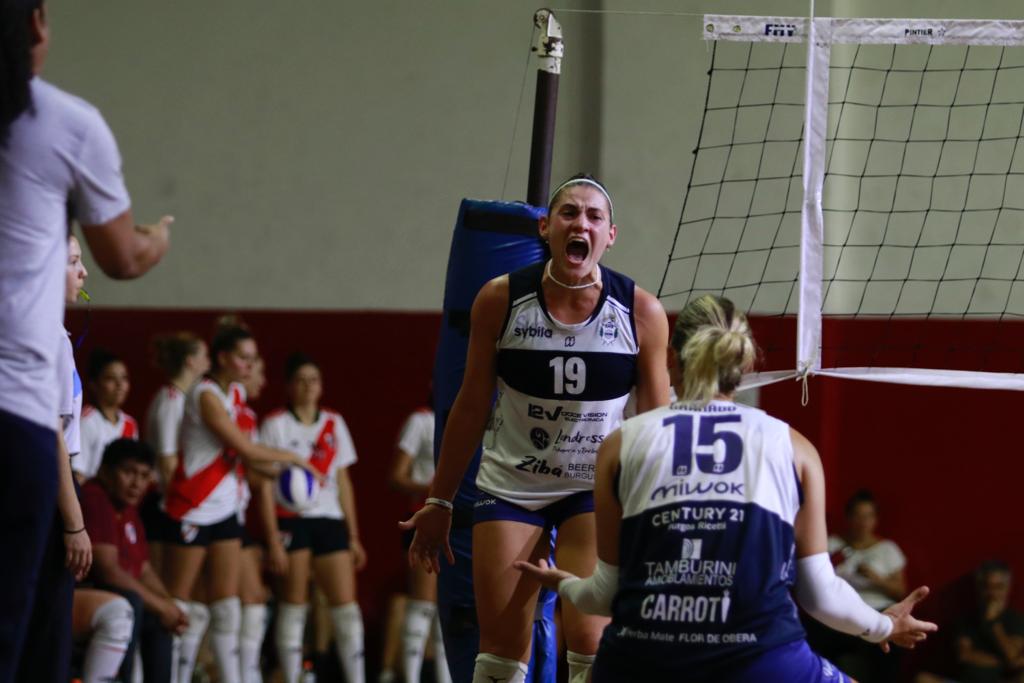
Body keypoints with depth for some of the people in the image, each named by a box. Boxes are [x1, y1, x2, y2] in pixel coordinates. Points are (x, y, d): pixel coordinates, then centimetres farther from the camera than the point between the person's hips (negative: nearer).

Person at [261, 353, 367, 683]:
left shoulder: (334, 424, 13)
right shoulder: (276, 425, 0)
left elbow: (343, 482, 16)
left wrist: (353, 536, 13)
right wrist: (272, 538, -13)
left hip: (330, 520, 4)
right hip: (291, 522, -4)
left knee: (346, 606, -3)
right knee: (293, 606, -3)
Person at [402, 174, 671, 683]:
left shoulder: (641, 312, -8)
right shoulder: (500, 300, -6)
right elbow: (471, 405, 3)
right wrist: (440, 502, 6)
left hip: (596, 488, -1)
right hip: (510, 484, 1)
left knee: (590, 642, -15)